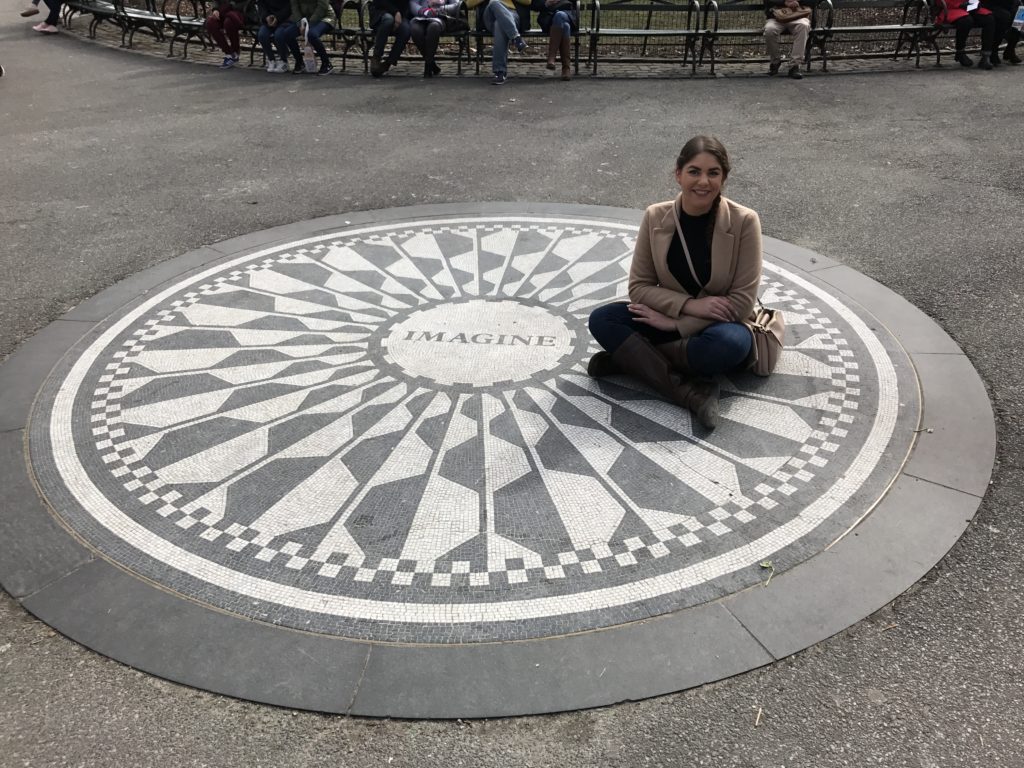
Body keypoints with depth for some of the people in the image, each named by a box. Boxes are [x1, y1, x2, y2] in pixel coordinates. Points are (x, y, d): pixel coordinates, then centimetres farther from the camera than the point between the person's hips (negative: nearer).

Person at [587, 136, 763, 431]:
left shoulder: (744, 221, -17)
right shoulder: (655, 217, -8)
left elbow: (742, 301, -16)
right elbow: (639, 287, -5)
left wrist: (675, 322, -19)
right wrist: (690, 305, -22)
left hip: (721, 325, -3)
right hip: (670, 320, 4)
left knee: (729, 344, -39)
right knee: (601, 319, -20)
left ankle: (629, 357, -19)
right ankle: (690, 391, -30)